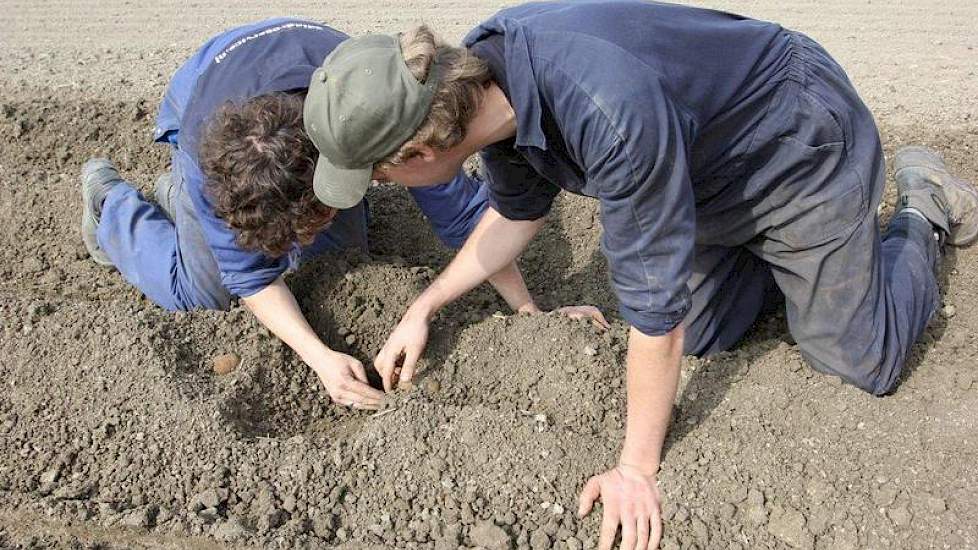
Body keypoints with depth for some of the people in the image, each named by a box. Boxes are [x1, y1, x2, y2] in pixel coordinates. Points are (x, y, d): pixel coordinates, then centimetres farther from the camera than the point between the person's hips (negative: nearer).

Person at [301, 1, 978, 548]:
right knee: (701, 337, 10)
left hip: (806, 147, -6)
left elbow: (656, 306, -35)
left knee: (862, 361, 5)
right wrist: (423, 309, 1)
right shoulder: (477, 79, -19)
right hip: (713, 165, 7)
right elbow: (516, 211, 0)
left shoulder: (612, 112, -45)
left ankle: (923, 208, 27)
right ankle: (775, 254, 32)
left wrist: (637, 469, -23)